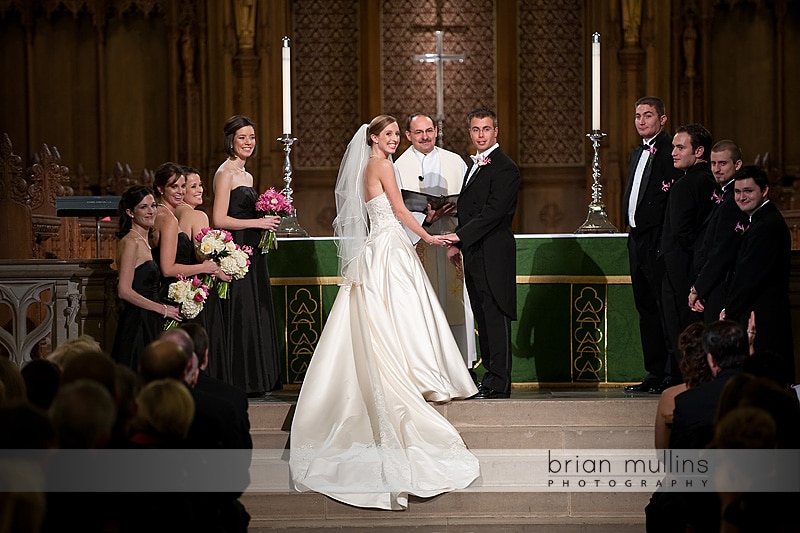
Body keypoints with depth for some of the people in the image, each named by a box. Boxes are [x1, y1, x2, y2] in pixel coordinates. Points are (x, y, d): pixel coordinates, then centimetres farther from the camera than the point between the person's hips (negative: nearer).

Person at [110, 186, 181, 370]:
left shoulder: (143, 241, 16)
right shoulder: (131, 242, -12)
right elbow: (125, 291, -19)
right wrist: (162, 309, -12)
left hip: (148, 324, 9)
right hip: (137, 325, -9)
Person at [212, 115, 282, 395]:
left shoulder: (246, 175, 18)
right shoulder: (225, 173, -9)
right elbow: (220, 219, -17)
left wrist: (267, 220, 8)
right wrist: (257, 222, -15)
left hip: (252, 255, 9)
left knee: (256, 315, 8)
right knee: (239, 316, -7)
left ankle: (255, 379, 12)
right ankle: (238, 380, -3)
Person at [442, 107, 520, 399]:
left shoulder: (504, 167, -10)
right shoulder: (475, 165, 20)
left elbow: (493, 211, -19)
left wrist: (461, 236, -21)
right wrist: (457, 242, 13)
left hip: (493, 254, -9)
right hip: (474, 254, 9)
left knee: (496, 316, -8)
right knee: (483, 318, 11)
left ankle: (499, 383, -7)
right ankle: (491, 377, 15)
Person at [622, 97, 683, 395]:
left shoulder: (670, 150, -10)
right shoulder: (638, 153, 19)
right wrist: (633, 229, 13)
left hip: (658, 241, -10)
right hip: (638, 239, 10)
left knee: (666, 309, -7)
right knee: (646, 309, 12)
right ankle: (655, 373, 17)